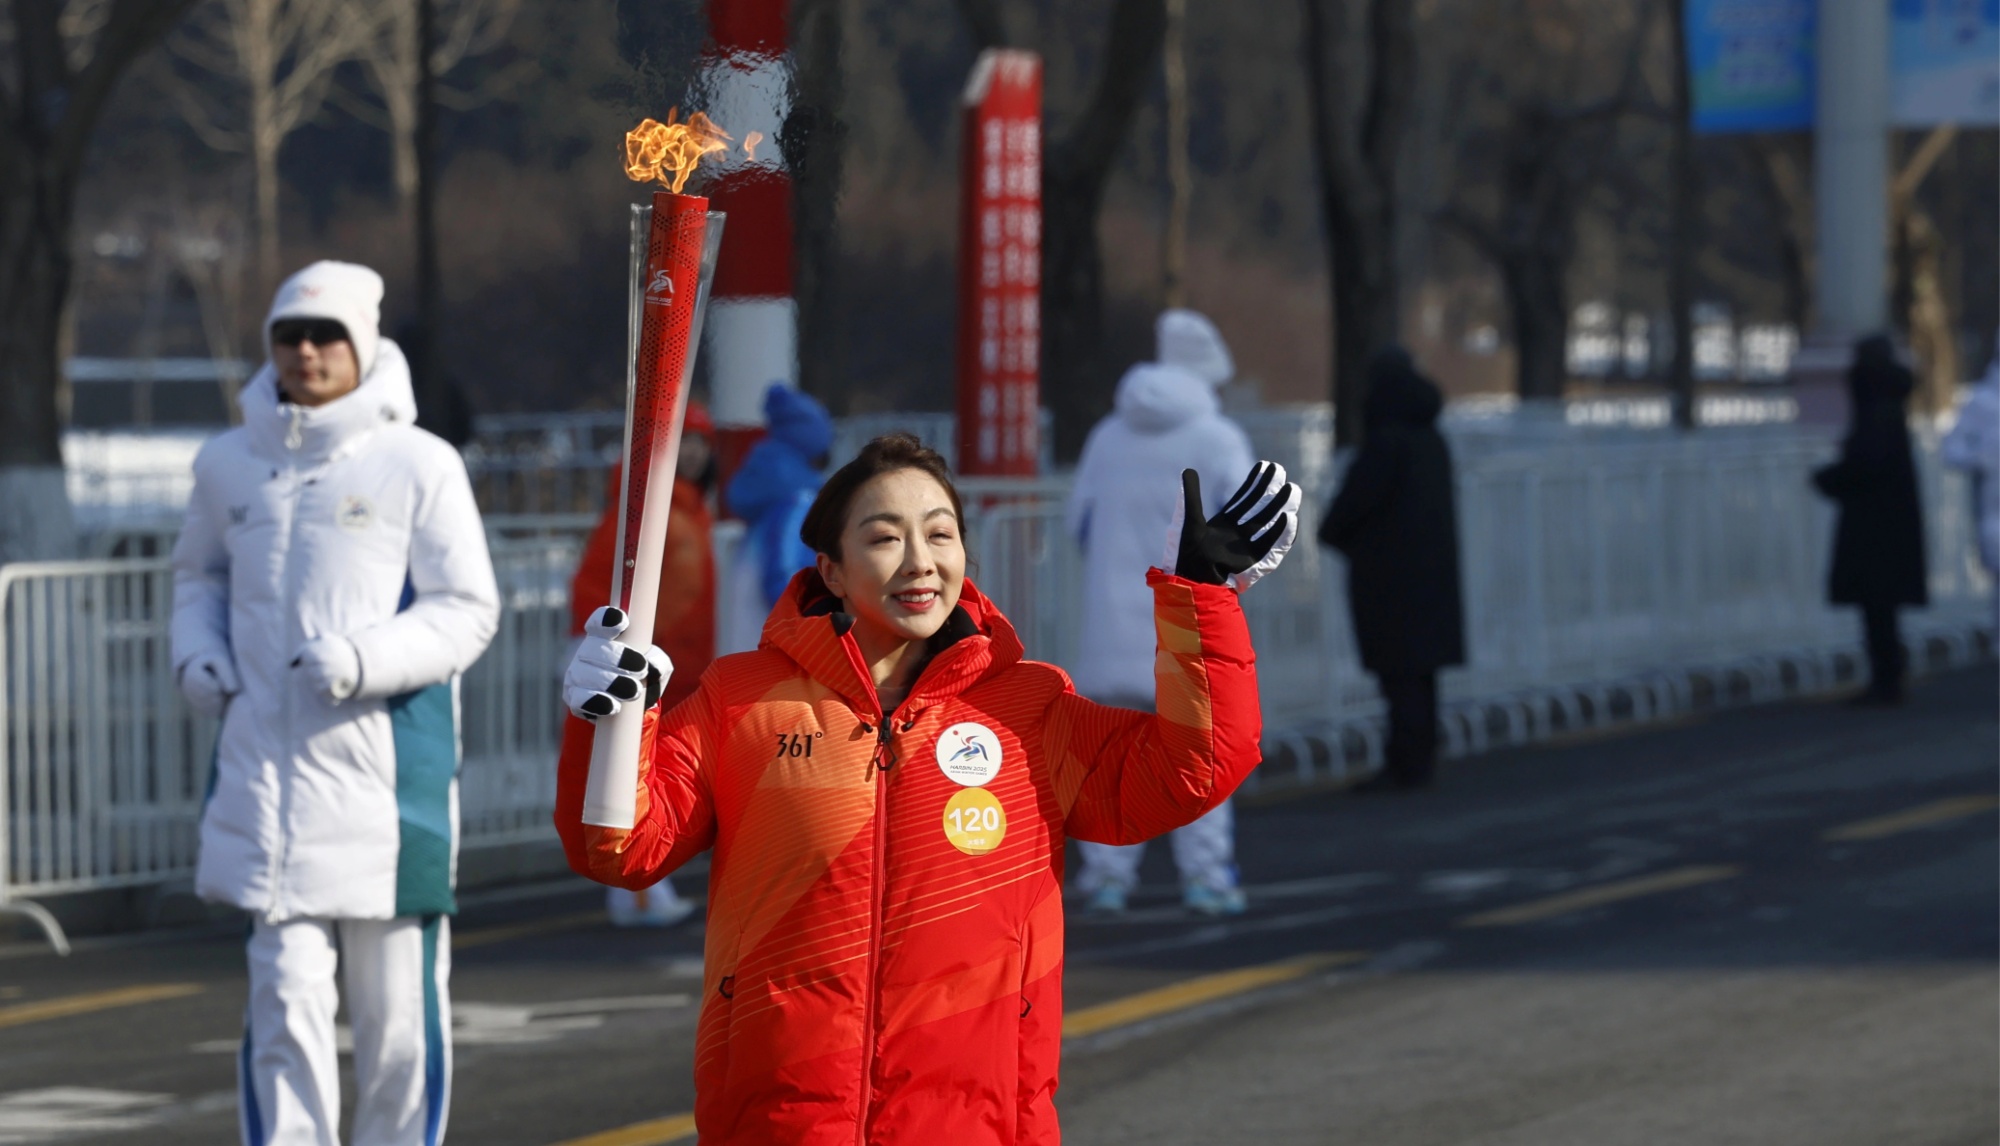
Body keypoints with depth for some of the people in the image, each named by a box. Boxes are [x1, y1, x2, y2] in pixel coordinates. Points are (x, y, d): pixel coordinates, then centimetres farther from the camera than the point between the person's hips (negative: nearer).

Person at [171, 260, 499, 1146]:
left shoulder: (418, 465, -3)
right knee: (286, 987, -5)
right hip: (266, 753, 2)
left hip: (388, 761, -2)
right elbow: (200, 575, 24)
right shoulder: (230, 465, 9)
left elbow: (468, 610, -4)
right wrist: (197, 655, 4)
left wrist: (365, 660, -19)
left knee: (396, 996, 4)